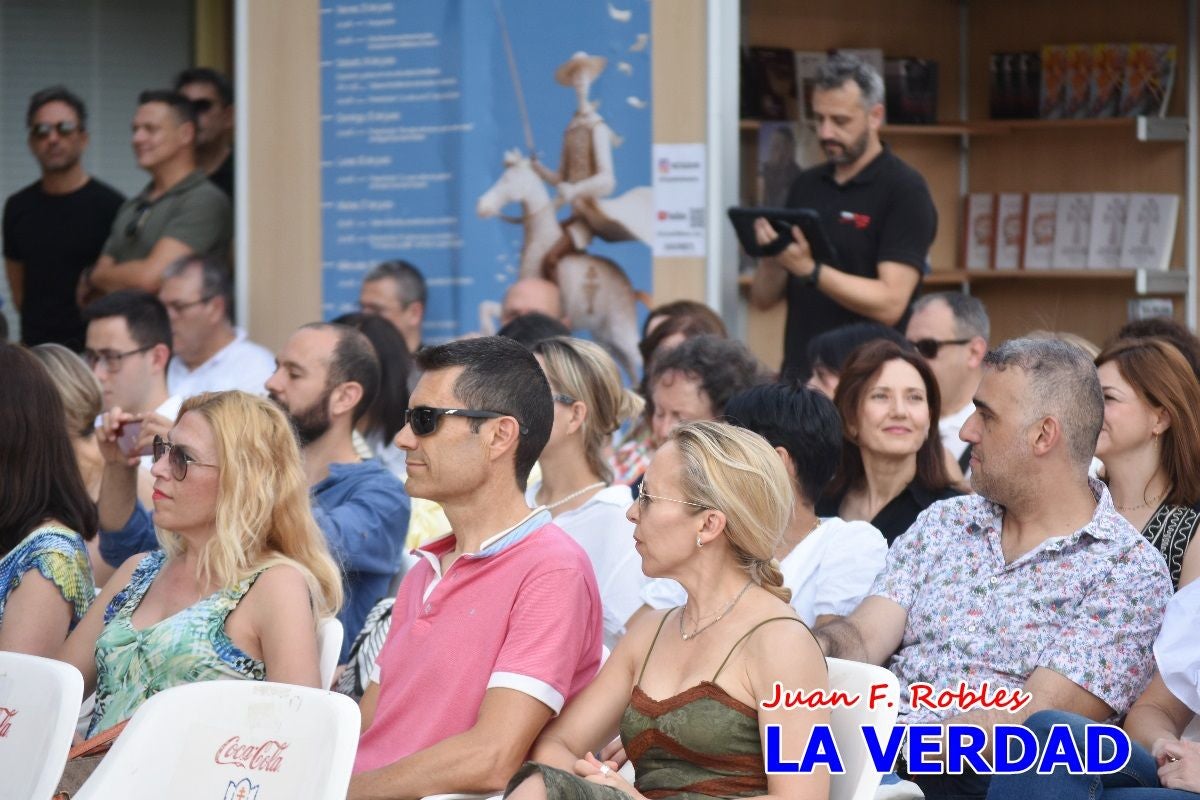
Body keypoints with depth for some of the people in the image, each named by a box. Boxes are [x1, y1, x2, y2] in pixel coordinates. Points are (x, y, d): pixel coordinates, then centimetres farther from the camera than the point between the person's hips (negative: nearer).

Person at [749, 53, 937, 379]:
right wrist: (773, 256, -7)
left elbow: (890, 303, -15)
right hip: (799, 373, 5)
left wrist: (809, 270, -22)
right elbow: (764, 297, 12)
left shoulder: (905, 190, -6)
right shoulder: (806, 186, 12)